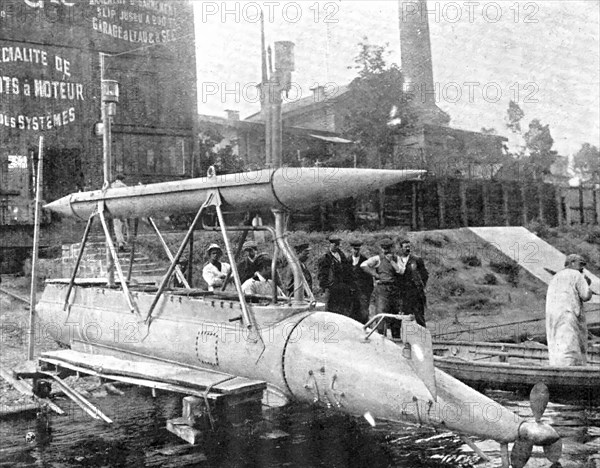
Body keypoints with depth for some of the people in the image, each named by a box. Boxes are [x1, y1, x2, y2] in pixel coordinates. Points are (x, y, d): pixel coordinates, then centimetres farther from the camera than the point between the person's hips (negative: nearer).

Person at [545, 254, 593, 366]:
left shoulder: (554, 278, 26)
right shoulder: (577, 275, 4)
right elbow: (586, 296, -6)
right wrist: (586, 285, 13)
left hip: (551, 317, 7)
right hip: (569, 316, -7)